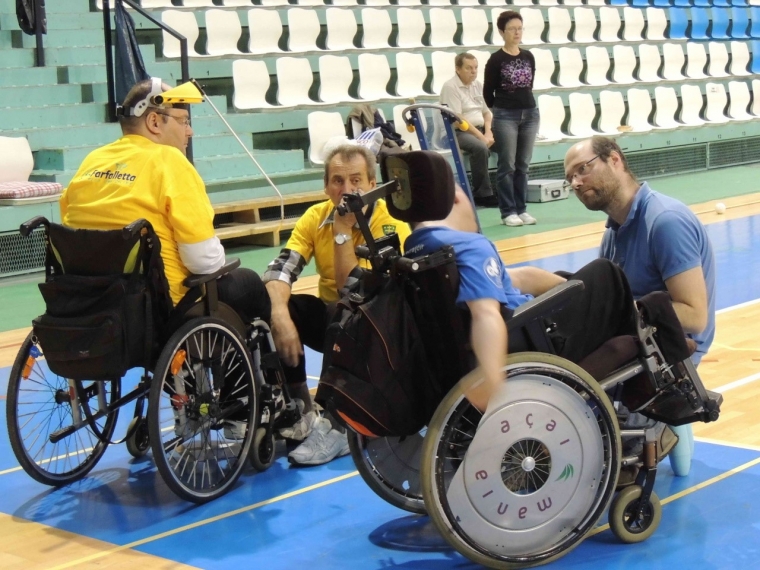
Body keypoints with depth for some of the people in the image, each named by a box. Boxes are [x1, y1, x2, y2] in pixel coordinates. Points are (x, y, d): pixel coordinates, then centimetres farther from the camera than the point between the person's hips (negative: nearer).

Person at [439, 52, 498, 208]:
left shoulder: (477, 85, 14)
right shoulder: (450, 87, -10)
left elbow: (487, 112, 14)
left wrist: (488, 132, -6)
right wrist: (480, 136, -19)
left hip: (480, 129, 8)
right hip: (458, 132, -8)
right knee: (480, 148, -35)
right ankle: (482, 194, -24)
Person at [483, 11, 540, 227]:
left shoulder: (528, 57, 7)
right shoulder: (496, 59, -7)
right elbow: (488, 92, 0)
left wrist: (524, 104, 15)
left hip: (530, 114, 5)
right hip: (506, 117, -5)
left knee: (523, 165, 8)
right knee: (507, 165, -1)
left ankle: (521, 209, 14)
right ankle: (508, 212, 3)